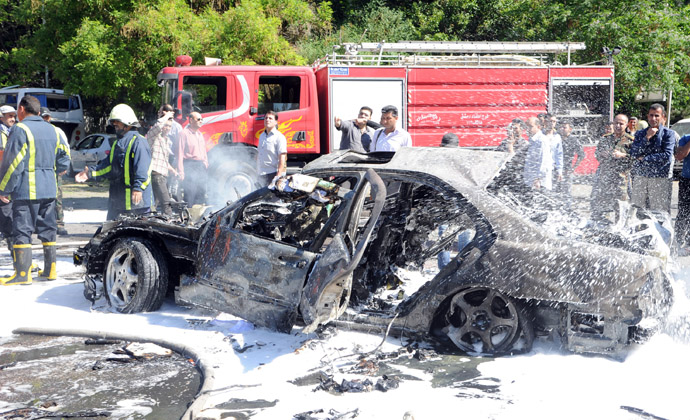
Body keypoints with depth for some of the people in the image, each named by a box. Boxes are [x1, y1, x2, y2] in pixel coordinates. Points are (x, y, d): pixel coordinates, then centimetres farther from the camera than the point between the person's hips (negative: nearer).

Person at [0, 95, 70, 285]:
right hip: (49, 189, 7)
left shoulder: (20, 129, -10)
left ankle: (23, 274, -4)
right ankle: (50, 270, 16)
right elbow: (64, 154, 16)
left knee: (22, 230, -3)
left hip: (26, 190, -7)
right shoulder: (52, 130, 12)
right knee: (47, 229, 12)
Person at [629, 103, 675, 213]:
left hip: (659, 178, -3)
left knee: (658, 212, -2)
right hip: (640, 176, 4)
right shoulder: (640, 133, 14)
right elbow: (633, 153, 1)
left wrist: (644, 159, -6)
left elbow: (667, 156, -10)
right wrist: (647, 137, -7)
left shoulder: (669, 133, 2)